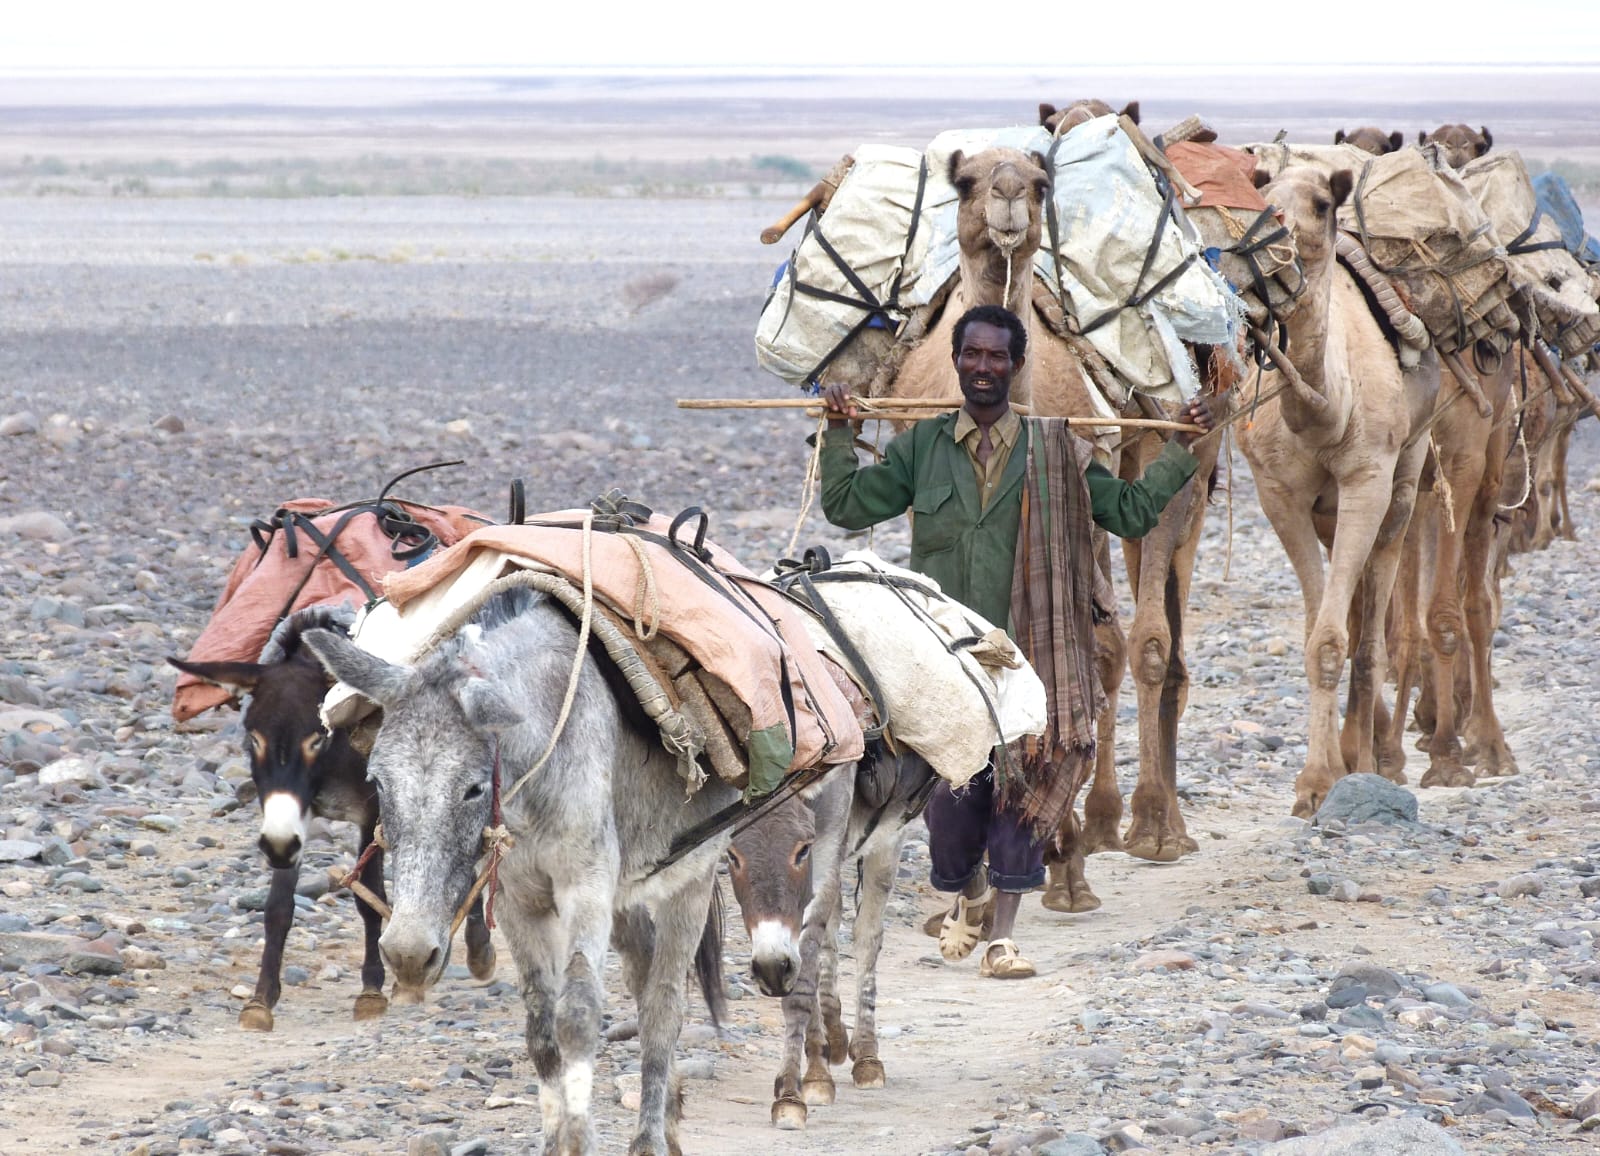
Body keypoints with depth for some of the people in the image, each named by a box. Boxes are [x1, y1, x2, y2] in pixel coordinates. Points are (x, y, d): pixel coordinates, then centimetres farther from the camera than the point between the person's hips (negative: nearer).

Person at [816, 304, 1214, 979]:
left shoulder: (1053, 453, 5)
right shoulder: (922, 448, 8)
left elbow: (1131, 512, 10)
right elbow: (847, 505, 11)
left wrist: (1181, 449, 5)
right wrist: (839, 434, 3)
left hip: (1023, 652, -1)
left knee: (1019, 788, -6)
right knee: (948, 792, 2)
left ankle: (1002, 934, 2)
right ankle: (968, 894, 32)